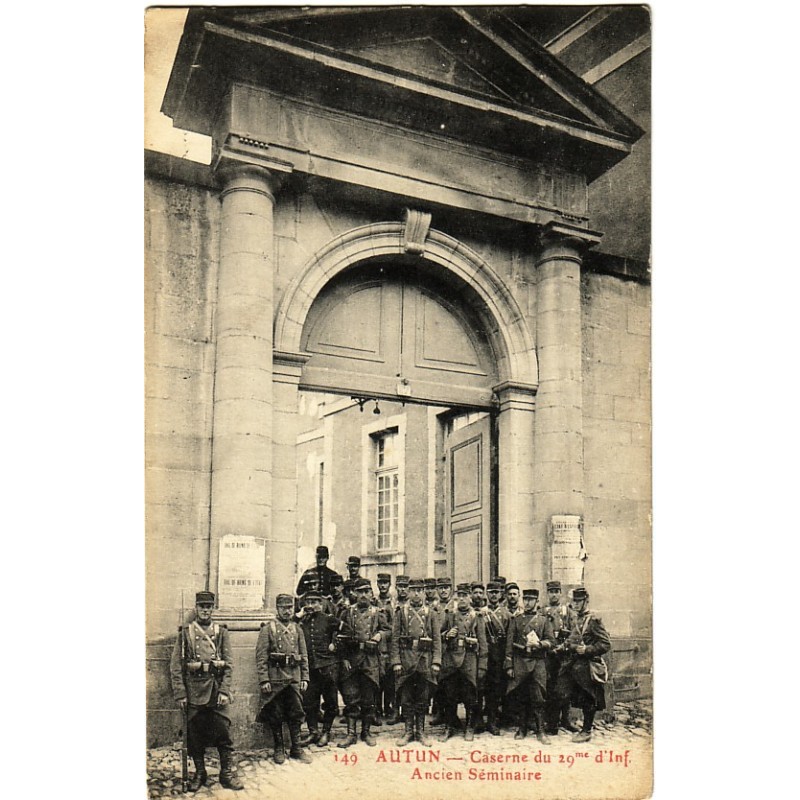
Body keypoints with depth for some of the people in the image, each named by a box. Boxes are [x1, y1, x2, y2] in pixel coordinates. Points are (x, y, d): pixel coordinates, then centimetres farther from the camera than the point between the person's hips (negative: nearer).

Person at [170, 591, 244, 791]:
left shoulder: (221, 632, 6)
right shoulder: (185, 633, 4)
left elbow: (229, 664, 2)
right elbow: (176, 666, 1)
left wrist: (224, 691, -8)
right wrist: (180, 694, -6)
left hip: (217, 690, 0)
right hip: (194, 691, 0)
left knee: (224, 733, -1)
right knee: (195, 735, 7)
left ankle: (227, 774, 9)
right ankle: (199, 774, 21)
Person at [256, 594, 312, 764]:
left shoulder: (297, 629, 11)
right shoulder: (268, 628, -2)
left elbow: (304, 656, 13)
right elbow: (261, 656, -7)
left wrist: (305, 678, 6)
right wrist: (263, 680, -13)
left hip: (294, 679, 4)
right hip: (275, 680, -4)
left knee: (296, 714, 6)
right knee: (276, 716, 4)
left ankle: (297, 748, 16)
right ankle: (279, 749, 16)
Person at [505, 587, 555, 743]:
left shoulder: (544, 620, 10)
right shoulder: (515, 620, 10)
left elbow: (552, 642, 3)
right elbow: (509, 644, 6)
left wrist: (538, 644, -16)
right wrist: (509, 666, 0)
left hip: (537, 662, -1)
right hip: (519, 662, 1)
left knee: (538, 698, -3)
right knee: (520, 697, 4)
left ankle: (540, 731, 3)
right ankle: (521, 729, 15)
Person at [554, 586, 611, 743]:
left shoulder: (594, 619, -12)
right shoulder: (576, 618, 12)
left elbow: (606, 644, -15)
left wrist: (586, 650, -21)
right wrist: (566, 645, 9)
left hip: (587, 666, -8)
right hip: (574, 664, 8)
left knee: (588, 700, 2)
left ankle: (587, 731, 14)